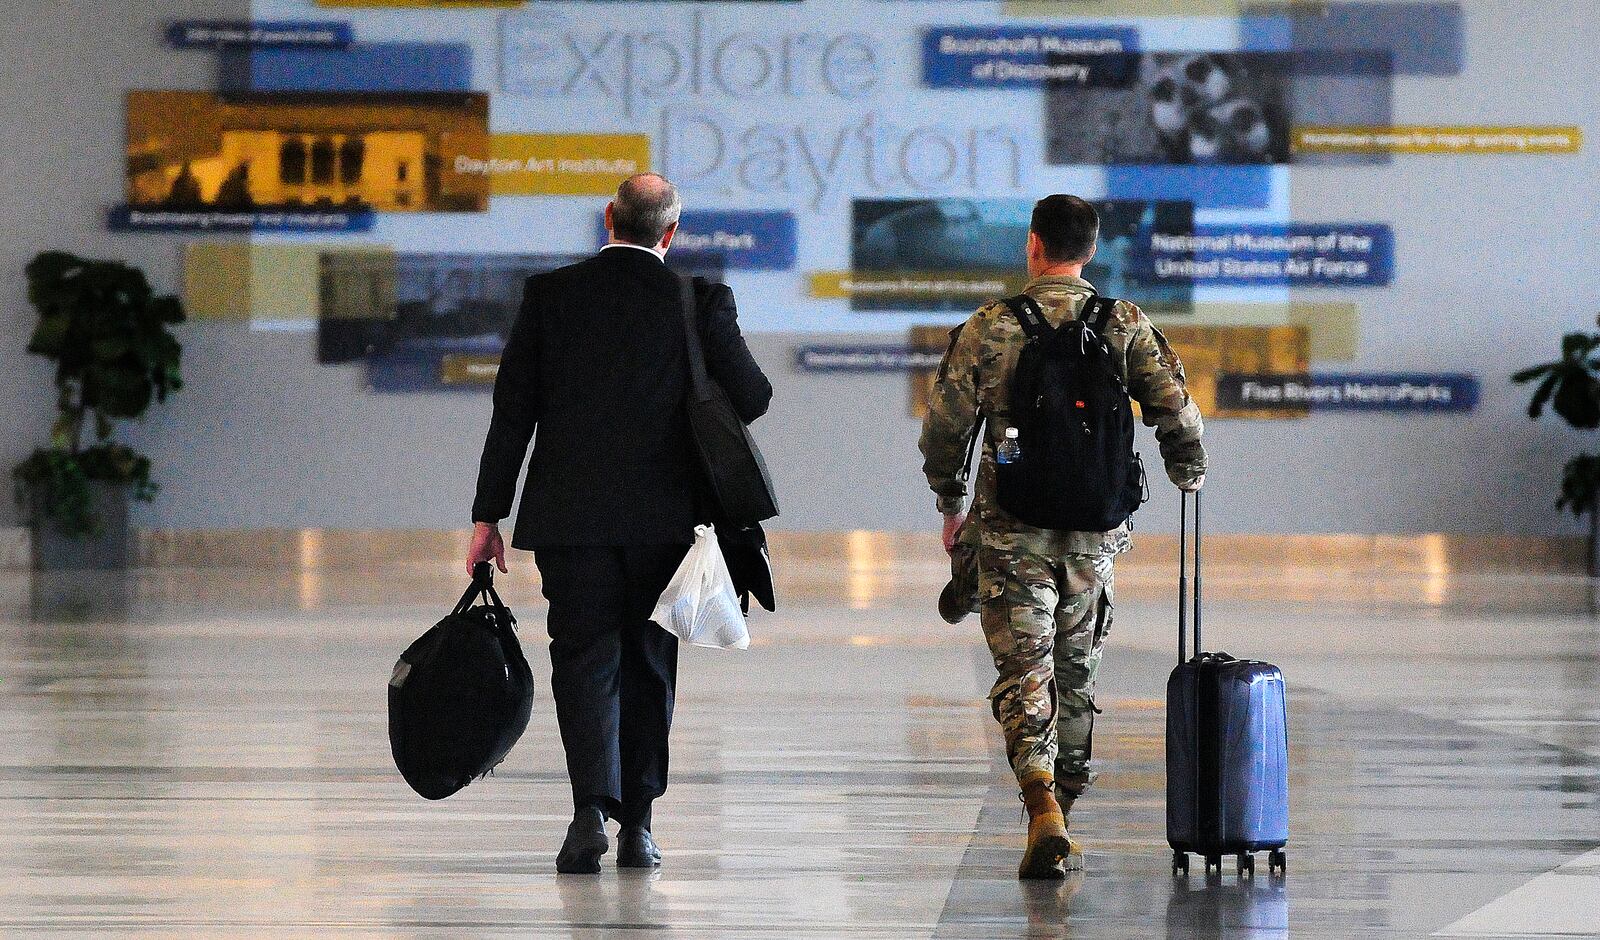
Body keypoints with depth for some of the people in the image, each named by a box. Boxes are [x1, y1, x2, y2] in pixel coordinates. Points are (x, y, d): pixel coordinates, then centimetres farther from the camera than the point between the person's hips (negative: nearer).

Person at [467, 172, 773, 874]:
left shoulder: (549, 293, 0)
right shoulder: (700, 298, -2)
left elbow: (512, 412, 0)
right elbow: (750, 396, -2)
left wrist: (488, 514, 5)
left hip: (568, 514, 0)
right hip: (662, 517, 0)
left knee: (584, 660, 1)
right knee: (647, 665, 12)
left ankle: (592, 808, -19)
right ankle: (637, 826, 14)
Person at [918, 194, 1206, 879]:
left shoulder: (988, 329, -3)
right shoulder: (1126, 326, 1)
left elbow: (944, 429, 1)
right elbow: (1176, 414, -1)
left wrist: (952, 507, 17)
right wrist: (1189, 475, 21)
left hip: (1011, 531, -2)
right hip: (1093, 533, 2)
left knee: (1025, 674, -2)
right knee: (1076, 670, 18)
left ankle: (1044, 811, -22)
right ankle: (1063, 810, 27)